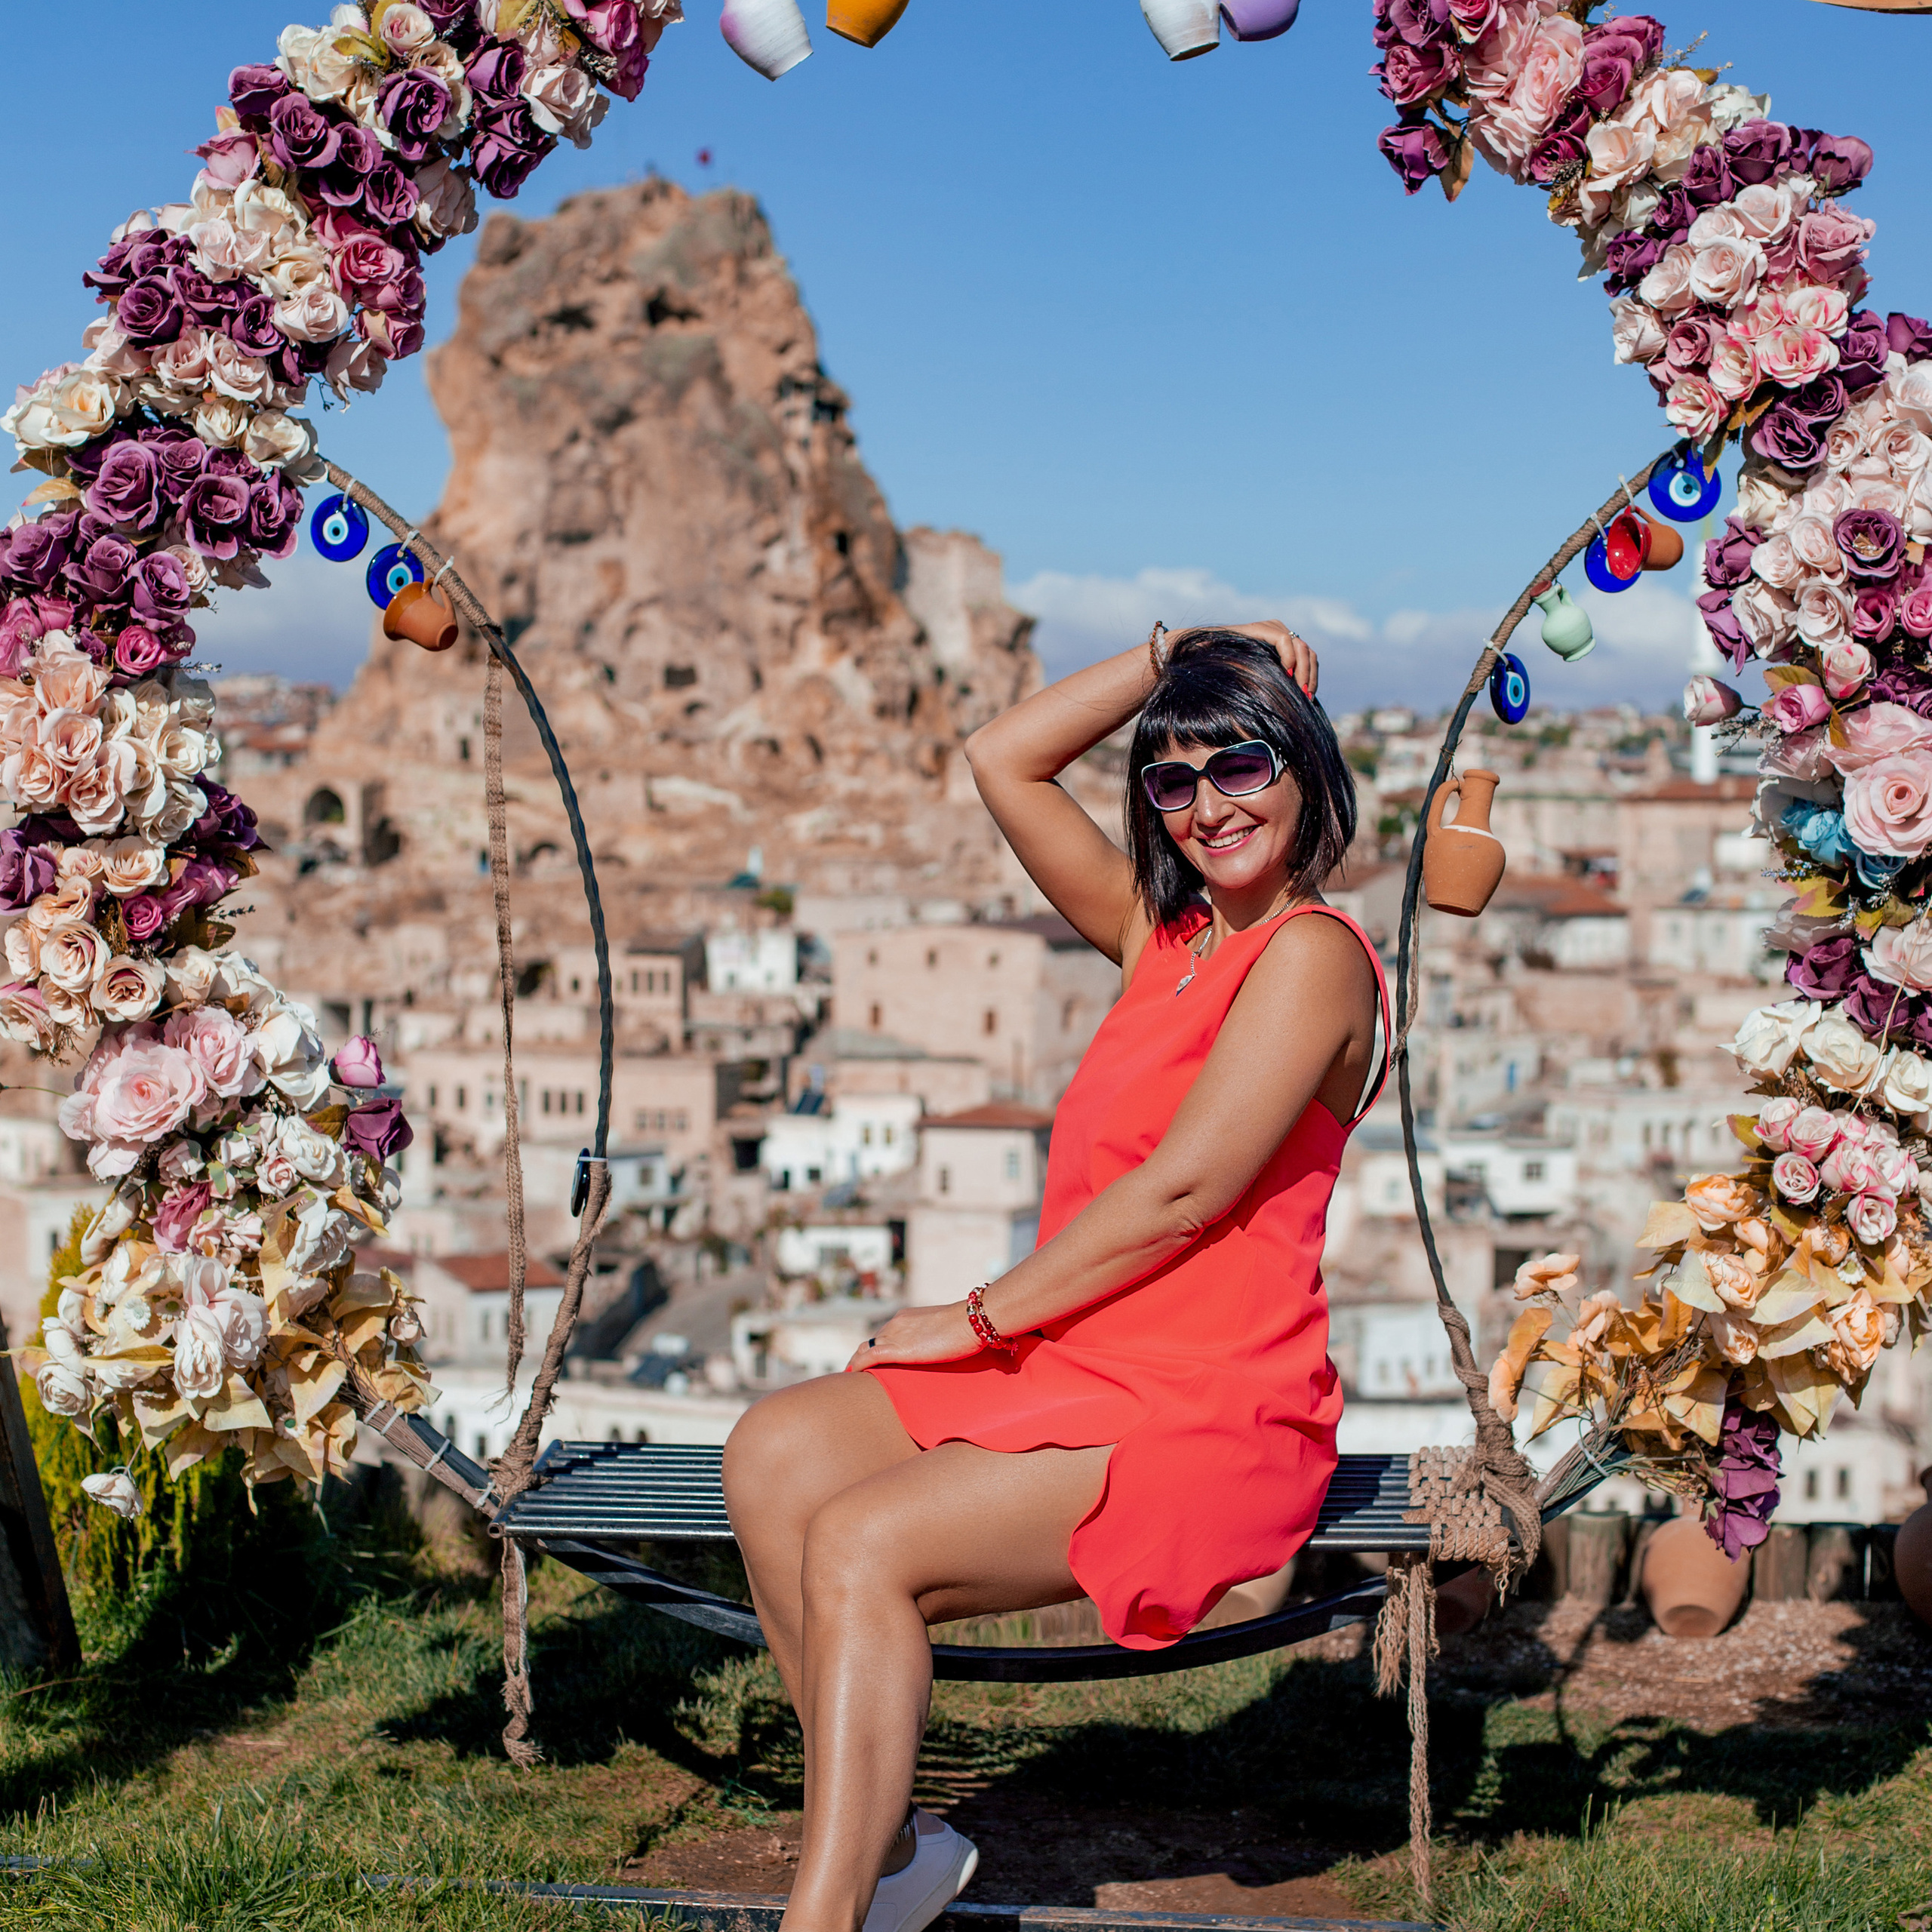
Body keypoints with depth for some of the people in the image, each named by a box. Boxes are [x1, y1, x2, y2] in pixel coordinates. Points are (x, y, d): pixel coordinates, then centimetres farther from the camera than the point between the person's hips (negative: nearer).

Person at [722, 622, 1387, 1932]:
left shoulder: (1310, 955, -9)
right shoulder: (1162, 935, 16)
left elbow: (1181, 1194, -15)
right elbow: (1004, 760, 19)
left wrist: (979, 1318, -9)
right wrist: (1173, 655, 12)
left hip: (1207, 1417, -8)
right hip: (1077, 1373, 8)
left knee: (862, 1545, -24)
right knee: (776, 1454, -12)